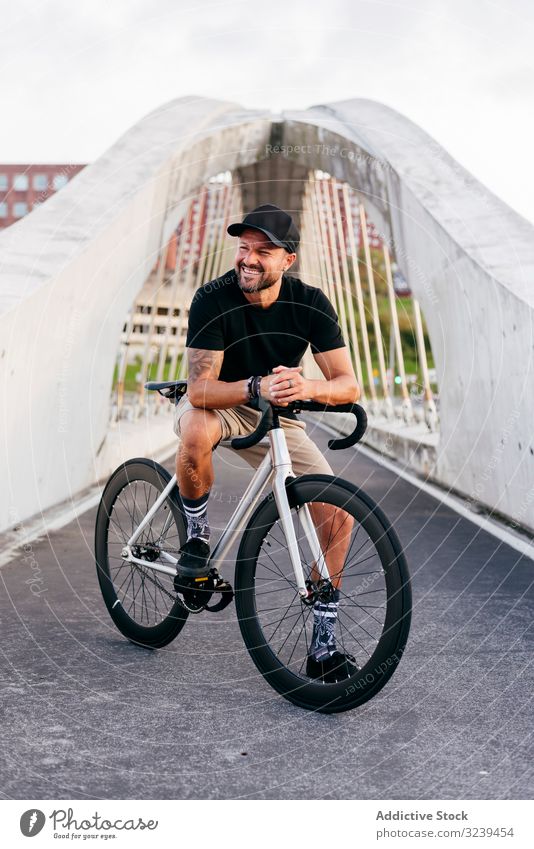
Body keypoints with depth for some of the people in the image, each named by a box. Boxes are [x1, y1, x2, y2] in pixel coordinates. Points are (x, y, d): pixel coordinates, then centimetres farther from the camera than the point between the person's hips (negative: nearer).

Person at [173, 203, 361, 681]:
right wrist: (257, 386, -49)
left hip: (276, 416, 3)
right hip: (217, 407, -2)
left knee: (336, 512, -14)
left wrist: (305, 386, -42)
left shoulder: (310, 304, -15)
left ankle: (324, 644, -1)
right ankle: (197, 534, -11)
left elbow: (348, 385, -20)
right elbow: (200, 389, -30)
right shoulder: (214, 299, -23)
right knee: (196, 434, -41)